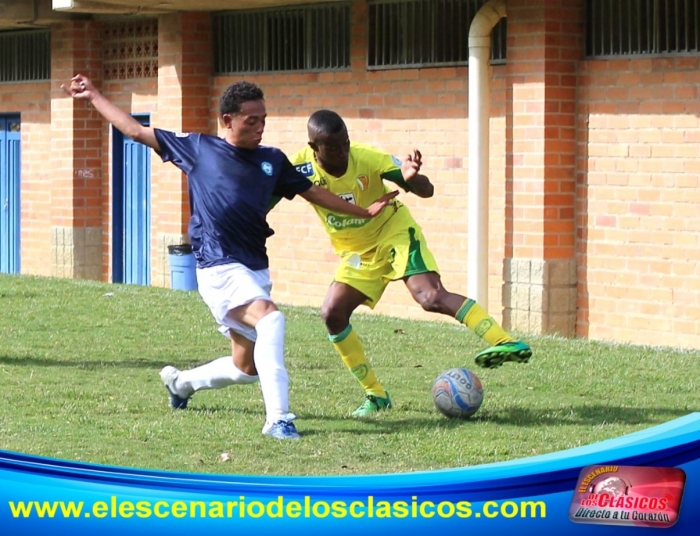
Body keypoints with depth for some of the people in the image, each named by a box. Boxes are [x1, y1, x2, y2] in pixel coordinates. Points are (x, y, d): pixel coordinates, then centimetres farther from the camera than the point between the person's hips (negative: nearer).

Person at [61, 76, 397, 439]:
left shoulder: (272, 160, 12)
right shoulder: (198, 149, 2)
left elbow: (314, 193, 21)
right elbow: (136, 131, 9)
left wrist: (364, 212, 21)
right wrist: (94, 97, 11)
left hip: (256, 270, 6)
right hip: (220, 269, -6)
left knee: (247, 368, 12)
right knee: (270, 318, -31)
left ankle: (180, 382, 41)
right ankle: (278, 418, -33)